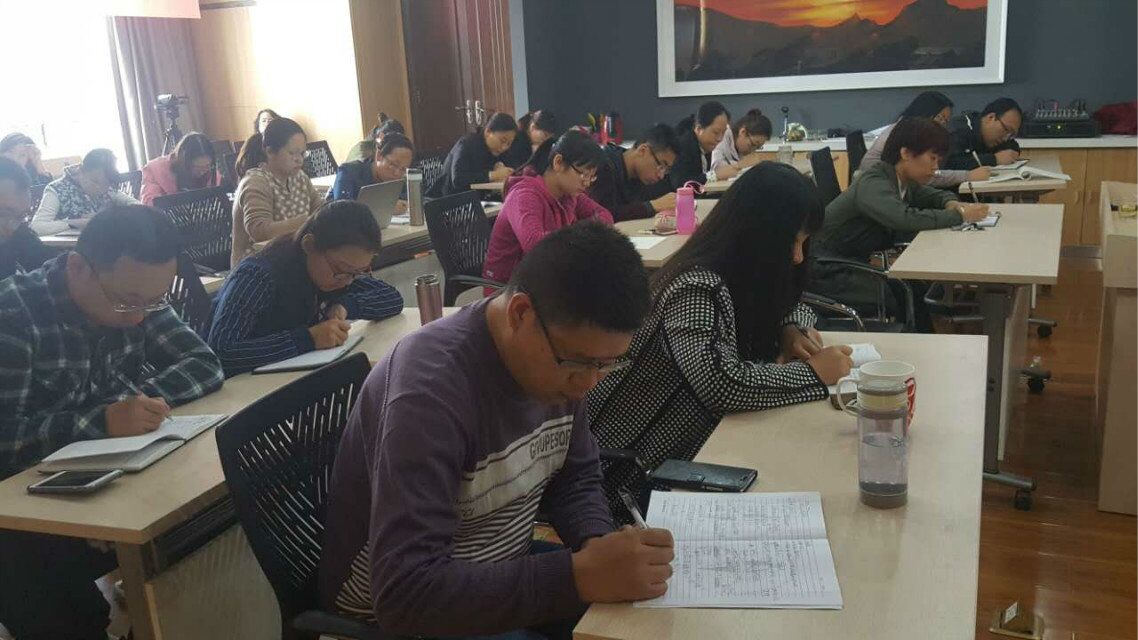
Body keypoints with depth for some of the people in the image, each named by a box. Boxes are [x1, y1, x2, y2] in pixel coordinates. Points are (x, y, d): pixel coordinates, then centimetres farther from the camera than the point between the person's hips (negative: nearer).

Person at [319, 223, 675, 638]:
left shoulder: (562, 355, -9)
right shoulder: (431, 389, -32)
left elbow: (575, 476, 5)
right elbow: (406, 592, -36)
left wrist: (599, 544, -16)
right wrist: (579, 576, -39)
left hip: (501, 570, 7)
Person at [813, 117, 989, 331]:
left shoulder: (903, 182, 6)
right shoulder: (872, 184, -21)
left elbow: (936, 194, 23)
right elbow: (907, 219, -37)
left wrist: (951, 204, -2)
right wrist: (960, 215, -23)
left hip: (856, 263, 9)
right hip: (827, 273, -9)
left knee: (919, 289, -4)